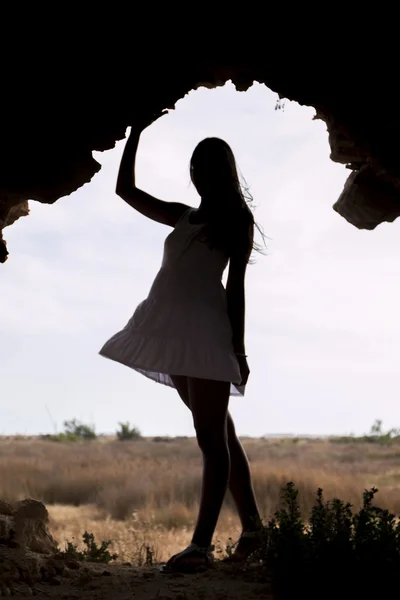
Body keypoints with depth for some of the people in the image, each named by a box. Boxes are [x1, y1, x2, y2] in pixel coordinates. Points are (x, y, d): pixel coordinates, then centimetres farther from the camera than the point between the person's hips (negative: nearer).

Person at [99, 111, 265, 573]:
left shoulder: (237, 222, 7)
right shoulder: (183, 217, 22)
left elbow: (236, 285, 1)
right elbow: (125, 189, 25)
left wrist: (238, 347, -5)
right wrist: (137, 131, 22)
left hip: (207, 329, -6)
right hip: (175, 327, 7)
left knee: (212, 437, -12)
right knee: (217, 434, 9)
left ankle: (202, 544, -20)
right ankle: (251, 527, 15)